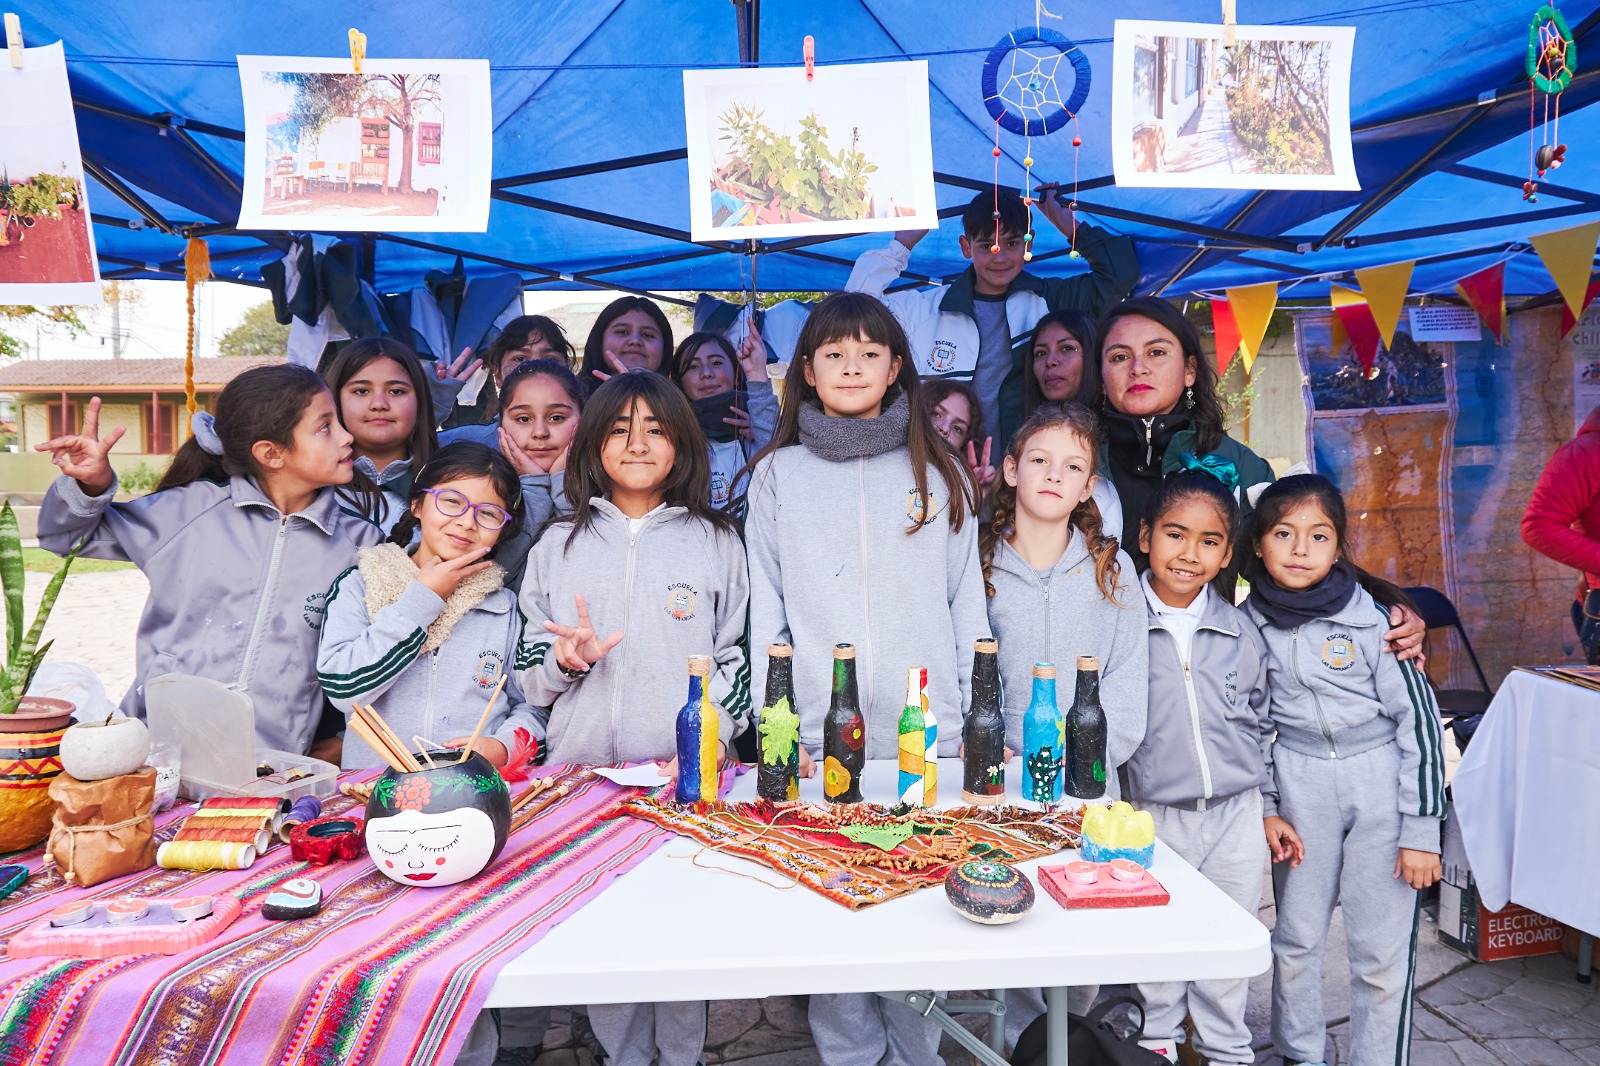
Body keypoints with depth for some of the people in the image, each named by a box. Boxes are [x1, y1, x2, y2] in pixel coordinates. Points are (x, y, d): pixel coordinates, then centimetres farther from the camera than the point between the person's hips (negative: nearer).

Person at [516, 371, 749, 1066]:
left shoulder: (715, 542, 7)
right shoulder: (559, 544, 10)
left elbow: (737, 660, 5)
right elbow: (530, 676, 12)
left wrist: (707, 740, -10)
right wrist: (565, 659, -10)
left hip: (688, 775, -1)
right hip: (584, 773, 1)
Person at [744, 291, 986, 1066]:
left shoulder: (940, 474, 9)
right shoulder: (778, 475, 7)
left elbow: (967, 605, 8)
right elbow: (767, 613, 5)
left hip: (927, 738, 1)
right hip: (819, 739, 0)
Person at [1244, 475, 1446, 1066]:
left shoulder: (1373, 619, -12)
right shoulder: (1249, 624, -2)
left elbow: (1420, 719, -9)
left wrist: (1421, 830, -10)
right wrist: (1265, 807, 4)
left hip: (1381, 783, -2)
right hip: (1297, 784, 3)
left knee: (1381, 950, 3)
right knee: (1296, 935, 11)